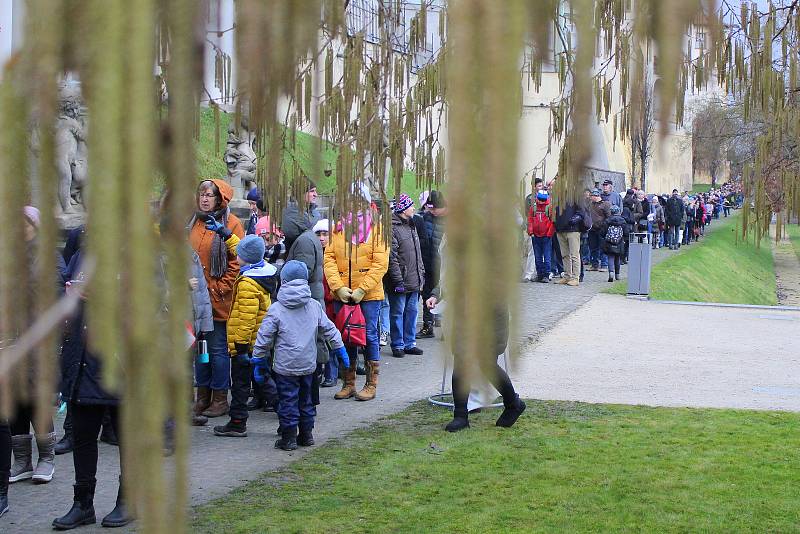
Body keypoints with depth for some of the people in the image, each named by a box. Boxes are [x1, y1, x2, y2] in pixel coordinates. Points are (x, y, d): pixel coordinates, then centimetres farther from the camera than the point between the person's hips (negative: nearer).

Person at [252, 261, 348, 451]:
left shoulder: (276, 309, -9)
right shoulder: (314, 306, 2)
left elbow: (264, 337, -6)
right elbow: (329, 329, 9)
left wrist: (258, 359, 5)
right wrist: (339, 349, 21)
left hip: (285, 366, -4)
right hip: (308, 364, 4)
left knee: (288, 401, 2)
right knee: (306, 399, 16)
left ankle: (289, 438, 5)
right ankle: (306, 435, 23)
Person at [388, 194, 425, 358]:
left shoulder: (412, 226, 15)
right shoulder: (392, 228, -14)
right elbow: (392, 258, -18)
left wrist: (421, 272, 16)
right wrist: (398, 281, -19)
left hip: (414, 281, 8)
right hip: (400, 282, -8)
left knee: (412, 312, 13)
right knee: (398, 313, 2)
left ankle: (410, 343, 22)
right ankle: (398, 345, 10)